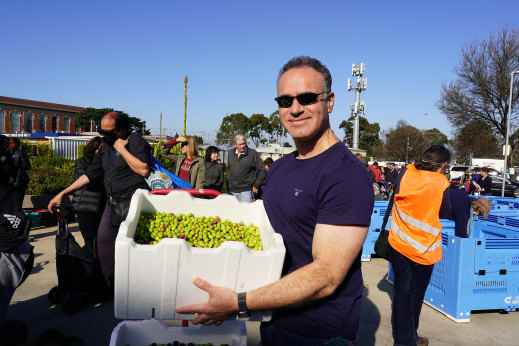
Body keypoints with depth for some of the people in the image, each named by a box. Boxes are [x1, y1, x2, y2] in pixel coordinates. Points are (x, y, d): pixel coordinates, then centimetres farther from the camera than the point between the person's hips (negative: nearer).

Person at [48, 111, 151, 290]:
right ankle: (110, 287, 23)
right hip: (112, 204, 8)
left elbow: (144, 170, -22)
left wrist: (122, 148, -14)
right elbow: (89, 175, 21)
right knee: (103, 243, 8)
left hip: (132, 203, -8)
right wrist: (62, 193, 20)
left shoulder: (135, 141, -6)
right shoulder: (105, 148, 16)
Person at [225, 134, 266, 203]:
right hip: (231, 190, 4)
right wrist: (228, 184, 16)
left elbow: (262, 170, -3)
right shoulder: (230, 153, 9)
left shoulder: (253, 153, -5)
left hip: (246, 191, -4)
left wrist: (256, 185, -3)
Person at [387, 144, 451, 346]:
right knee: (416, 293, 14)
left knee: (401, 290, 13)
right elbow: (444, 212, 0)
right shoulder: (440, 183, -14)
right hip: (423, 248, -2)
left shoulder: (406, 173, -5)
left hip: (398, 243, 3)